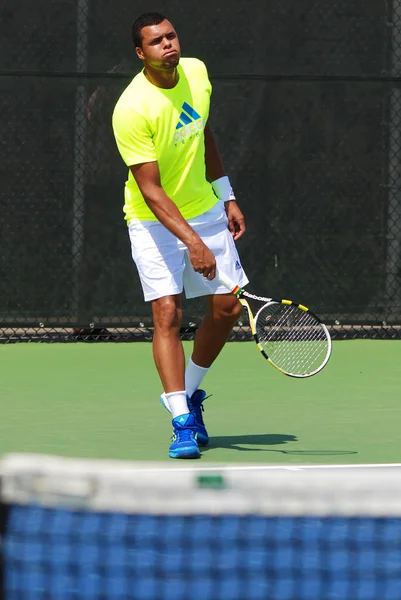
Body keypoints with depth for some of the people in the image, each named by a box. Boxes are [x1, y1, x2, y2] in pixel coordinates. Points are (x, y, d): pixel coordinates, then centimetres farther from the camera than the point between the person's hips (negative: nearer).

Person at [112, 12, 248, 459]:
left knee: (227, 307, 4)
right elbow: (151, 191, -27)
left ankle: (189, 393, 25)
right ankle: (183, 422, -14)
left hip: (205, 210, 6)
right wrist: (192, 241, -34)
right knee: (167, 313, -15)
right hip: (154, 221, -6)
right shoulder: (131, 110, -26)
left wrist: (226, 196, 13)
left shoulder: (196, 72, -6)